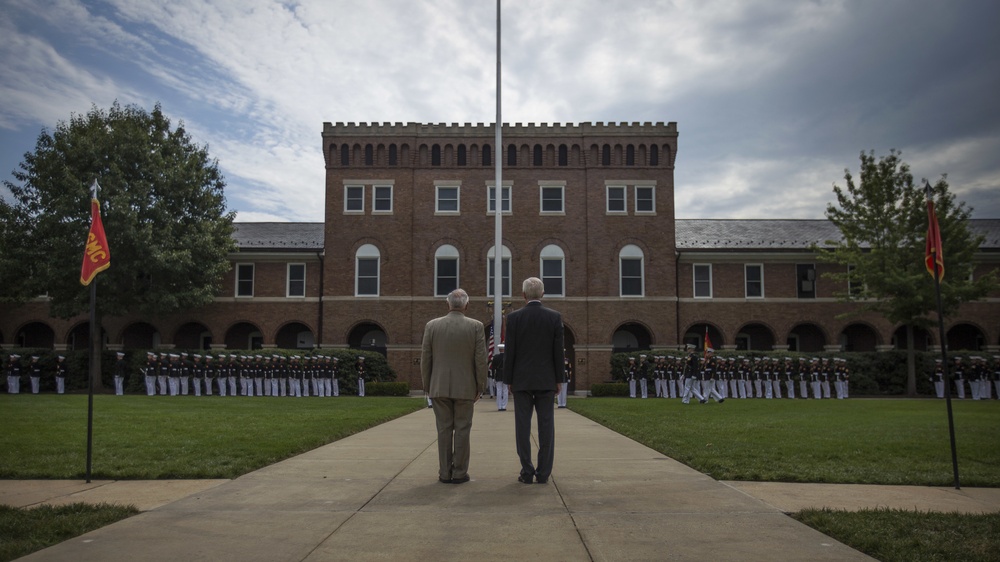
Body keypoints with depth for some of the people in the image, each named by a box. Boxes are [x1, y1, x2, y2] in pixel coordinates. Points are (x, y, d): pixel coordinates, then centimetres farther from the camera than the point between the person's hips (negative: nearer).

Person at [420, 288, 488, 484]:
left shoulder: (432, 325, -1)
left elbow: (425, 359, 1)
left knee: (444, 430, 7)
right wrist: (480, 387, 3)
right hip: (465, 387, -1)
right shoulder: (476, 326, -5)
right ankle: (459, 473, 8)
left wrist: (427, 386, 10)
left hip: (439, 387, 1)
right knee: (462, 430, 5)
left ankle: (445, 473, 10)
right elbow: (480, 360, -6)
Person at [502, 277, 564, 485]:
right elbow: (558, 351, -1)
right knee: (546, 426, 4)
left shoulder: (514, 317, -4)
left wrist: (508, 380, 4)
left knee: (522, 426, 3)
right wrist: (559, 379, 6)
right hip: (546, 380, 1)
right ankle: (543, 473, 6)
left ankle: (527, 472, 4)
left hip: (521, 380, -1)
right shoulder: (555, 317, -1)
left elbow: (509, 352, -4)